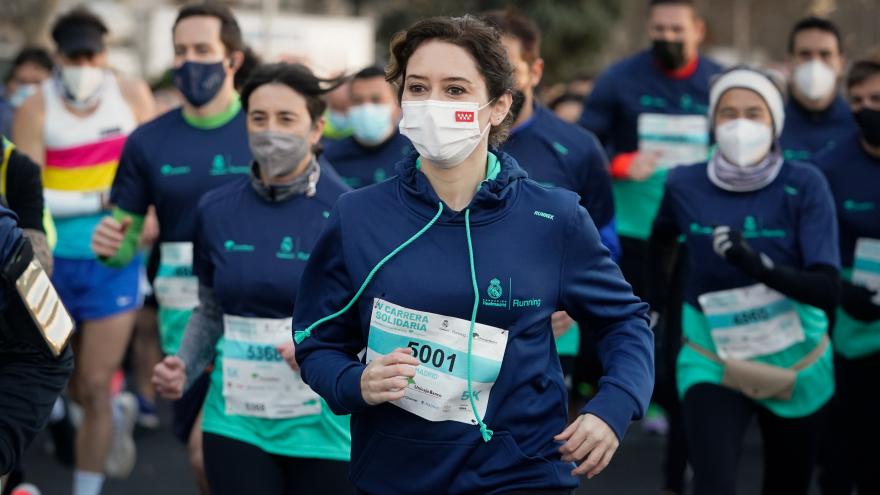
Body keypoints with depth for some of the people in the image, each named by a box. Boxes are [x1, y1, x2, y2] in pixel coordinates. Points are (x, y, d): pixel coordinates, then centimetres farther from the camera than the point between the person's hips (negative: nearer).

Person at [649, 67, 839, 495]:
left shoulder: (804, 185, -14)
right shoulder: (685, 185, -8)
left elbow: (827, 290, -22)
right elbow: (661, 240, 16)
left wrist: (760, 267, -37)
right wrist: (657, 297, 18)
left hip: (796, 363, 1)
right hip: (712, 360, 0)